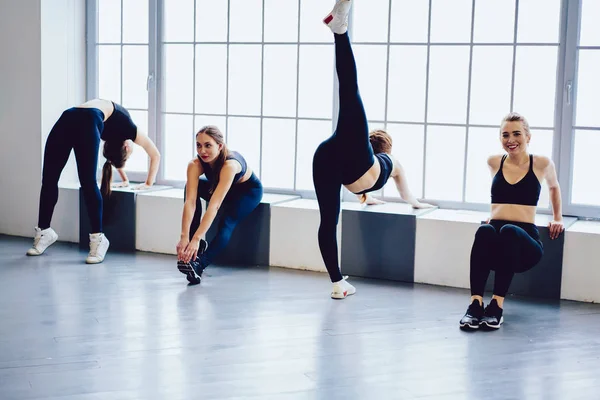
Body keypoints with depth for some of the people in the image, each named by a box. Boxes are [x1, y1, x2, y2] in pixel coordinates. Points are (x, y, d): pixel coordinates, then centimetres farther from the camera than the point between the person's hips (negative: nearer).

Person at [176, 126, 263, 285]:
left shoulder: (230, 164, -42)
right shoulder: (195, 165, -29)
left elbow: (214, 205, -49)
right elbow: (190, 202, -37)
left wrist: (196, 238, -56)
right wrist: (184, 237, -48)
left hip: (249, 191, -5)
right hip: (223, 189, 5)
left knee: (227, 222, -32)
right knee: (192, 187, -22)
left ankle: (199, 265, -42)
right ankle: (197, 247, -19)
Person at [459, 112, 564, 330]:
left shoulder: (542, 164, 7)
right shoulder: (494, 162, 12)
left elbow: (554, 187, 28)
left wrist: (558, 218, 30)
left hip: (525, 240, -1)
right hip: (495, 241, 2)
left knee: (509, 231, -38)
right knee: (484, 231, -36)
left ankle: (497, 305, -40)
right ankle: (475, 304, -43)